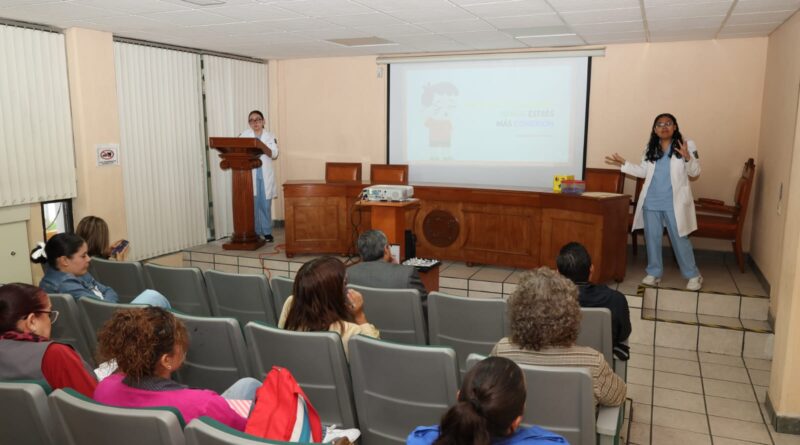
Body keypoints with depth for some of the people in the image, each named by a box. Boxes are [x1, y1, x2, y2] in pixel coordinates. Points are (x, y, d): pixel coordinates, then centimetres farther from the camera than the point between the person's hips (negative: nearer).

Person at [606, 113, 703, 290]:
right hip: (651, 202, 4)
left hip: (674, 203, -4)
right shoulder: (650, 148, 8)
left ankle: (693, 275, 14)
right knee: (652, 238, 10)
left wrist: (688, 158, -22)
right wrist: (624, 163, 6)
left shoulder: (687, 145, -4)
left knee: (679, 239, 1)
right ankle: (654, 273, 22)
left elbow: (695, 172, -4)